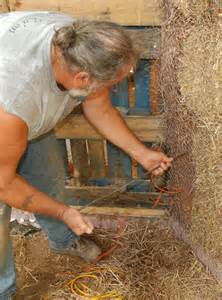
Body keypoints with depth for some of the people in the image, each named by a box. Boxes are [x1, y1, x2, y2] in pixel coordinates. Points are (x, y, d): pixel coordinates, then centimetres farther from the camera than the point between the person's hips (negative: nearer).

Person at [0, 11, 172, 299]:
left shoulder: (80, 43, -27)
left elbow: (100, 108, -6)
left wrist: (142, 153, -1)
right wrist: (65, 212, -19)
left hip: (28, 118, 6)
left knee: (50, 178, 15)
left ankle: (63, 239, 45)